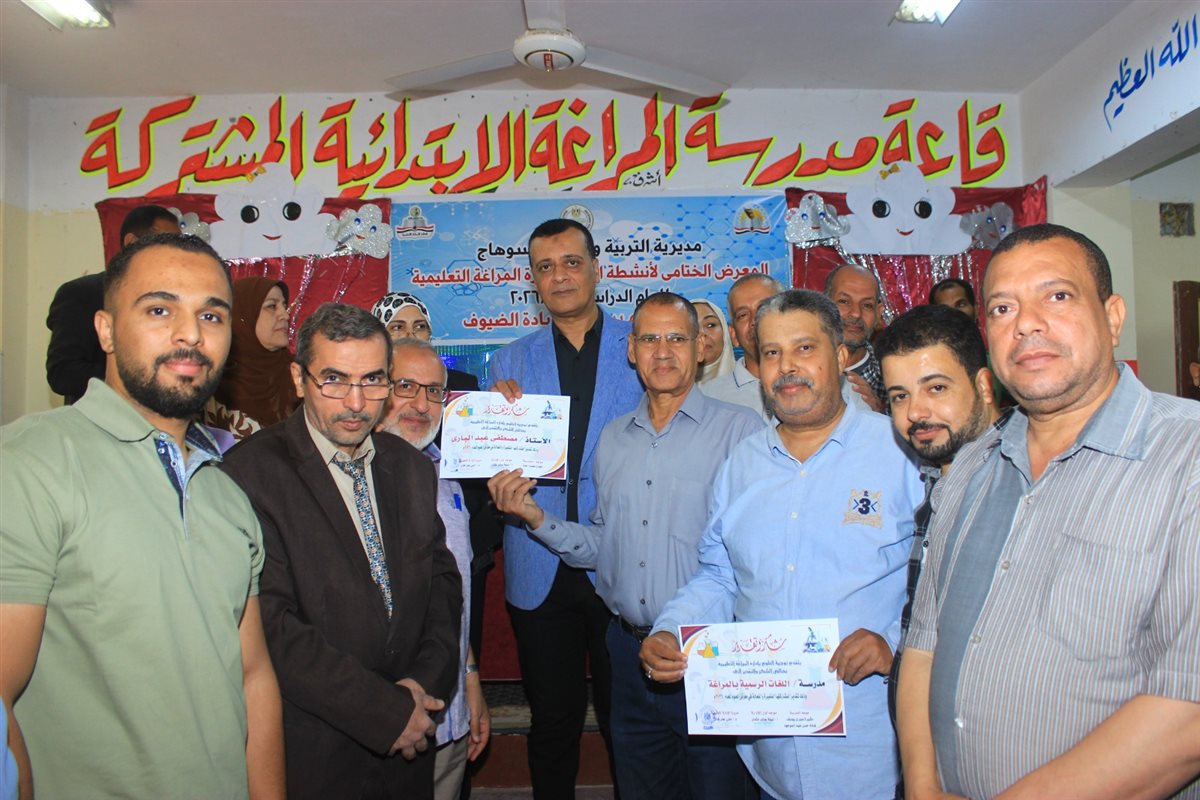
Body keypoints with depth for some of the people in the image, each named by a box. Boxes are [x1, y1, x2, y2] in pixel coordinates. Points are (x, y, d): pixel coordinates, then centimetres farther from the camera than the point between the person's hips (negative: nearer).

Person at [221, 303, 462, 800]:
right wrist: (384, 709, -17)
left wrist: (427, 678, -7)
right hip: (311, 755, -5)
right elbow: (269, 625, -20)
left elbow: (442, 579, 8)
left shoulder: (412, 468, 4)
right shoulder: (253, 472, -16)